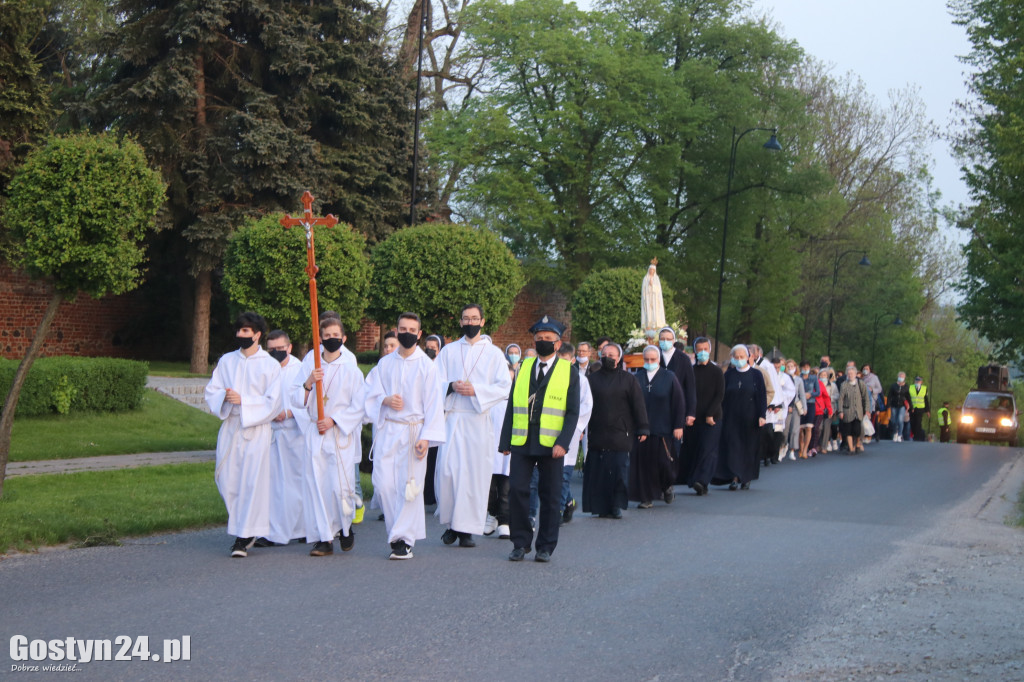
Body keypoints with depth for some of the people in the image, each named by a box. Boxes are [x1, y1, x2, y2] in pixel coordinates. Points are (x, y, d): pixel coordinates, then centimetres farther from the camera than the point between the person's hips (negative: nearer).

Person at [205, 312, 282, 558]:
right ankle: (246, 529, 22)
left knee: (252, 481, -6)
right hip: (229, 428, 4)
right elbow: (211, 392, 9)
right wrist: (224, 397, -13)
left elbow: (272, 403, -6)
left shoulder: (270, 366, 0)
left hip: (256, 430, -4)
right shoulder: (226, 361, 12)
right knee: (228, 481, 3)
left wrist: (242, 401, -16)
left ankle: (244, 536, 1)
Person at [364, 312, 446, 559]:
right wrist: (385, 400, -11)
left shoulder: (427, 365, 0)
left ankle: (404, 539, 3)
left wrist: (426, 437, -12)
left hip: (413, 431, -3)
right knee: (383, 484, -3)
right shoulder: (385, 363, 11)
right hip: (387, 430, 3)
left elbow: (433, 403, -3)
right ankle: (397, 531, 15)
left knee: (409, 486, -4)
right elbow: (371, 393, 13)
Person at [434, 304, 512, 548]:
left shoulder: (493, 353, 8)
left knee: (475, 472, -4)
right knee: (447, 470, -8)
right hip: (452, 418, 1)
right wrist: (452, 386, -13)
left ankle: (467, 529, 3)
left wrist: (476, 390, -14)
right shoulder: (449, 351, 13)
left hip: (479, 420, -1)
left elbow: (504, 386, 0)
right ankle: (451, 523, 7)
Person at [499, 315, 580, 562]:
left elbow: (573, 412, -1)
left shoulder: (569, 372, 5)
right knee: (517, 489, -6)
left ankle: (545, 547, 13)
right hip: (521, 441, 2)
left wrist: (563, 443, -13)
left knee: (550, 496, 3)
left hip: (551, 444, -2)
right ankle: (520, 543, 8)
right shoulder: (523, 368, 13)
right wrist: (505, 442, 7)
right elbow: (512, 406, 13)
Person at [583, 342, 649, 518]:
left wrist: (642, 429, -1)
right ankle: (602, 507, 8)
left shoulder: (628, 379, 6)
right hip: (597, 435, 2)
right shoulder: (592, 379, 11)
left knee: (619, 470, -5)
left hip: (620, 435, -2)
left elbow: (638, 405, 4)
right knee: (597, 471, 0)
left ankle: (617, 506, 5)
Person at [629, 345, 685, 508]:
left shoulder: (669, 378, 2)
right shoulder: (636, 378, 6)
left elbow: (678, 403, 1)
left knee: (663, 462, -1)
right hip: (641, 428, 2)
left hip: (662, 428, -2)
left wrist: (678, 426, -5)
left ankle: (668, 485, 29)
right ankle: (647, 498, 8)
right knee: (644, 462, 0)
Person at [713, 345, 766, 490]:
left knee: (749, 447, 4)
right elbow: (722, 396, 5)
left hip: (749, 418, -1)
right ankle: (735, 478, -8)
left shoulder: (756, 375, 1)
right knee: (732, 447, -6)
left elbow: (762, 396, -1)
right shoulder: (729, 374, 5)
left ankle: (746, 479, 16)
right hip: (731, 417, 1)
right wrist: (723, 415, -2)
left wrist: (761, 416, -10)